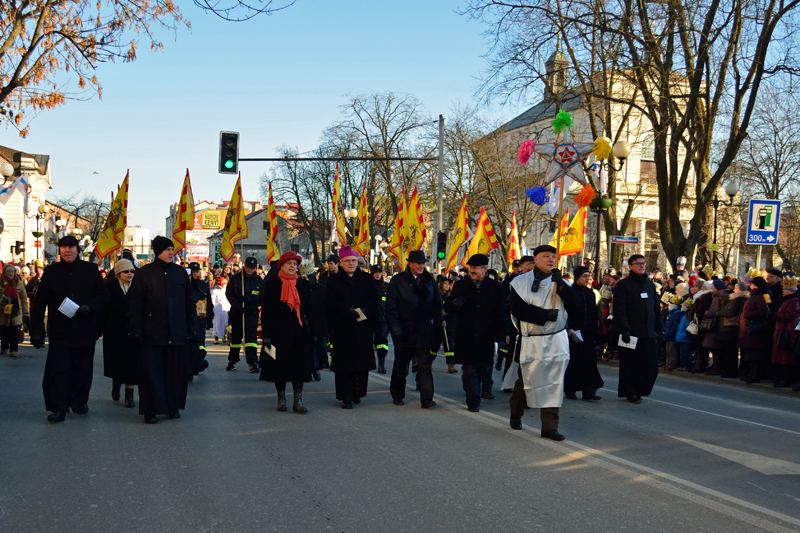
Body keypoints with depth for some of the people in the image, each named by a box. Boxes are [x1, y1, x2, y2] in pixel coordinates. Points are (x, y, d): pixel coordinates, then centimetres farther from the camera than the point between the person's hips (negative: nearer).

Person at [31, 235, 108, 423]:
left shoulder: (90, 270, 5)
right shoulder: (51, 271, 5)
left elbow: (103, 295, 8)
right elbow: (40, 303, 5)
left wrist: (90, 307, -13)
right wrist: (37, 330, -1)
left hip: (84, 330, 1)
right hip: (59, 330, -1)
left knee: (83, 370, 8)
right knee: (58, 370, -6)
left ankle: (80, 402, 25)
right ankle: (58, 409, -4)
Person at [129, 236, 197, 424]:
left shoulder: (181, 273, 9)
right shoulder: (144, 273, 0)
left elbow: (190, 301, 12)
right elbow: (136, 305, -1)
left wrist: (192, 327, 7)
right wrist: (136, 330, -6)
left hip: (178, 333, 3)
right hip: (153, 334, -3)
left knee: (176, 371, 7)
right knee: (152, 372, 0)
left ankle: (173, 407, 19)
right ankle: (150, 411, 6)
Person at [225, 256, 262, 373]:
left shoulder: (259, 281, 3)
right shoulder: (235, 278, 4)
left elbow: (262, 298, -2)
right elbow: (229, 293, 1)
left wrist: (248, 299, -18)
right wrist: (237, 305, -13)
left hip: (252, 312, -2)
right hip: (236, 311, 2)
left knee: (251, 335, -13)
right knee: (235, 336, 13)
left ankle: (252, 363, -16)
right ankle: (232, 361, 27)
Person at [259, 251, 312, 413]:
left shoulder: (304, 284, 7)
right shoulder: (271, 283, 0)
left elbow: (308, 309, 9)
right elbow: (266, 310, -3)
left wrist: (312, 333, 3)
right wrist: (267, 334, -10)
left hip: (298, 332, 1)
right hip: (278, 331, -1)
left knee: (299, 365, -4)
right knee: (279, 365, 3)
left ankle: (298, 400, 1)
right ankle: (281, 398, 16)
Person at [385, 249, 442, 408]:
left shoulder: (429, 281, 7)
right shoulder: (397, 281, -4)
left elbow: (437, 306, 11)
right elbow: (391, 309, -7)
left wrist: (436, 327, 1)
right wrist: (397, 332, -13)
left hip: (423, 332, 1)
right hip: (404, 332, -1)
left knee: (425, 365, -5)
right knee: (400, 366, 12)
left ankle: (427, 399, -3)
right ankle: (397, 396, 27)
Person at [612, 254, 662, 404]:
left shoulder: (650, 284, 16)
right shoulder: (623, 285, -4)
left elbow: (657, 308, 20)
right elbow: (620, 310, -10)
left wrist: (659, 326, 12)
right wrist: (624, 329, -18)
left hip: (648, 333, 5)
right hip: (632, 332, -5)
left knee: (651, 364, 3)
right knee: (630, 364, 1)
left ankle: (640, 390, 16)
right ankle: (631, 393, 11)